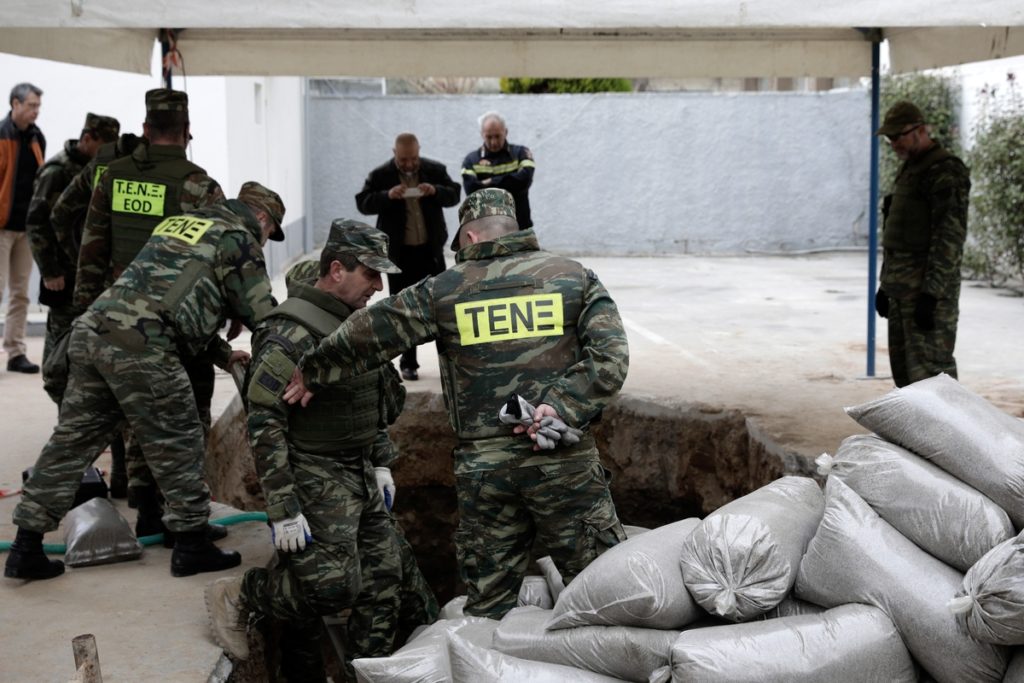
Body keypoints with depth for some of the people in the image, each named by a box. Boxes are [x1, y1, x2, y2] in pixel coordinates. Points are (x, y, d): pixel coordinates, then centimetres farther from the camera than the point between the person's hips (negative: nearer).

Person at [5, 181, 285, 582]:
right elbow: (261, 315, 7)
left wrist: (223, 354, 34)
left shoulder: (178, 223, 30)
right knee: (177, 445, 6)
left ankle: (26, 549, 16)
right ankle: (192, 545, 14)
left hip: (92, 331, 8)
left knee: (73, 441, 12)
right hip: (141, 349, -8)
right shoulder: (239, 239, 6)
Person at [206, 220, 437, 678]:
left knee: (383, 583, 8)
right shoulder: (289, 336, -18)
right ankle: (238, 599, 6)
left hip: (361, 479, 9)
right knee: (332, 586, -16)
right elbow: (264, 426, -21)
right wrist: (282, 510, -22)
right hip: (317, 481, -9)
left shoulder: (357, 323, 11)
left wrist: (381, 464, 20)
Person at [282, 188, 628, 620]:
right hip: (563, 462, -1)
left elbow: (365, 335, 10)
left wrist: (312, 373, 23)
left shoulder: (445, 291, 6)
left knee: (488, 605, 12)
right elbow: (609, 357, -7)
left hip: (482, 466, 1)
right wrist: (563, 406, -11)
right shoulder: (575, 278, 5)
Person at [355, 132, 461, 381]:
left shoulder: (435, 170, 1)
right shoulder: (380, 175, -6)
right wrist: (388, 195, -27)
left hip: (431, 249, 1)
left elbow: (454, 195, 2)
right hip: (398, 253, -1)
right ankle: (408, 363, 13)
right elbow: (363, 203, -9)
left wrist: (435, 191, -19)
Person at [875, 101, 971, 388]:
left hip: (928, 289, -10)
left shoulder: (946, 171, -11)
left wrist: (932, 292, -23)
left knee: (929, 370, -12)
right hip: (902, 288, 10)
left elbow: (950, 237, -19)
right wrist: (885, 283, 21)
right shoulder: (910, 169, 19)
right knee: (904, 368, 12)